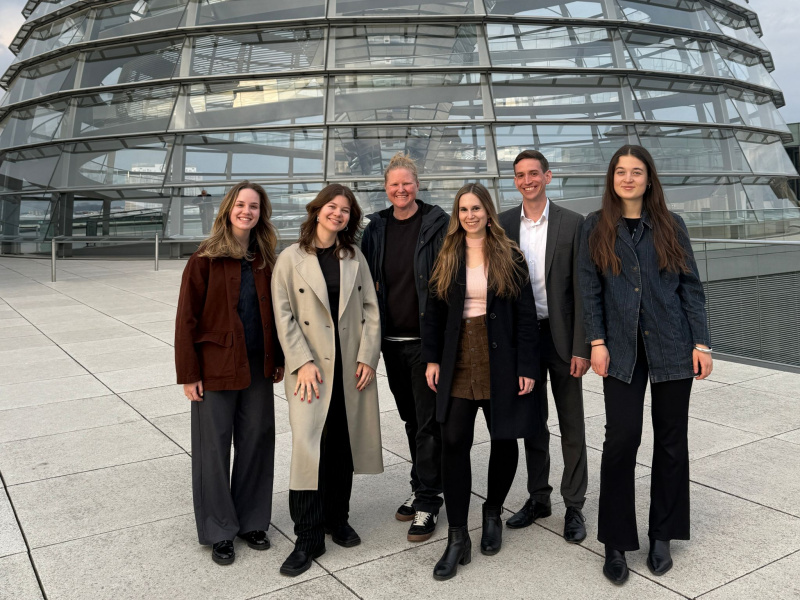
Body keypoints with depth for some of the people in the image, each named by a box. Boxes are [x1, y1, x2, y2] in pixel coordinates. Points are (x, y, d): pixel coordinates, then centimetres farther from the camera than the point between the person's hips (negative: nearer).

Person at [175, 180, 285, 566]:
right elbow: (187, 317, -8)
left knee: (257, 441, 11)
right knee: (214, 445, 5)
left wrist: (279, 360, 9)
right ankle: (219, 531, 21)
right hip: (216, 367, -4)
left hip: (257, 368, 4)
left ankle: (252, 521, 28)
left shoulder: (265, 260, 6)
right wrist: (189, 373, -11)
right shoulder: (206, 258, -7)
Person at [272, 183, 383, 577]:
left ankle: (337, 519, 28)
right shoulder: (292, 258, 1)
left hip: (352, 367, 3)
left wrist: (367, 356, -3)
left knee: (344, 448, 10)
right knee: (309, 449, -6)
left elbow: (370, 310, 7)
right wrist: (302, 362, -11)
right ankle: (308, 538, 6)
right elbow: (284, 315, -3)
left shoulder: (355, 258, 9)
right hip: (312, 368, -3)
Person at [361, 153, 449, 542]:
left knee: (428, 421, -1)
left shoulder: (437, 224, -5)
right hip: (391, 339, 5)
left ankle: (427, 502, 10)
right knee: (410, 418, 16)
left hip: (426, 338, -5)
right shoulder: (377, 228, 9)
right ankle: (422, 489, 30)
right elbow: (367, 280, 13)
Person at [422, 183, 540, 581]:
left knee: (504, 440, 8)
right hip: (458, 361, 1)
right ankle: (458, 538, 4)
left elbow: (525, 314, -3)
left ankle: (493, 513, 34)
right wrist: (432, 358, 1)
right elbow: (434, 311, 8)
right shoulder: (447, 259, 7)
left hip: (501, 361, -1)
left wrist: (527, 366, -8)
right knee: (454, 442, -6)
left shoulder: (509, 256, 0)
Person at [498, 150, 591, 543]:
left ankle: (574, 506, 19)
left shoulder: (572, 223, -5)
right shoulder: (504, 224, 3)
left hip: (560, 335, -3)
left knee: (571, 425, 6)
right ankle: (538, 498, 28)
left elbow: (581, 288, -7)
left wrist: (582, 347, -12)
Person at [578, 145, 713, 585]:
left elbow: (691, 287, 5)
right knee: (621, 437, -6)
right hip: (622, 349, -1)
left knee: (670, 438, 7)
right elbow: (589, 289, 2)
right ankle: (615, 543, 8)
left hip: (671, 346, 1)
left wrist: (701, 343, -1)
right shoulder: (596, 227, 4)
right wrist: (597, 342, -6)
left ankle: (662, 536, 23)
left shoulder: (670, 226, 6)